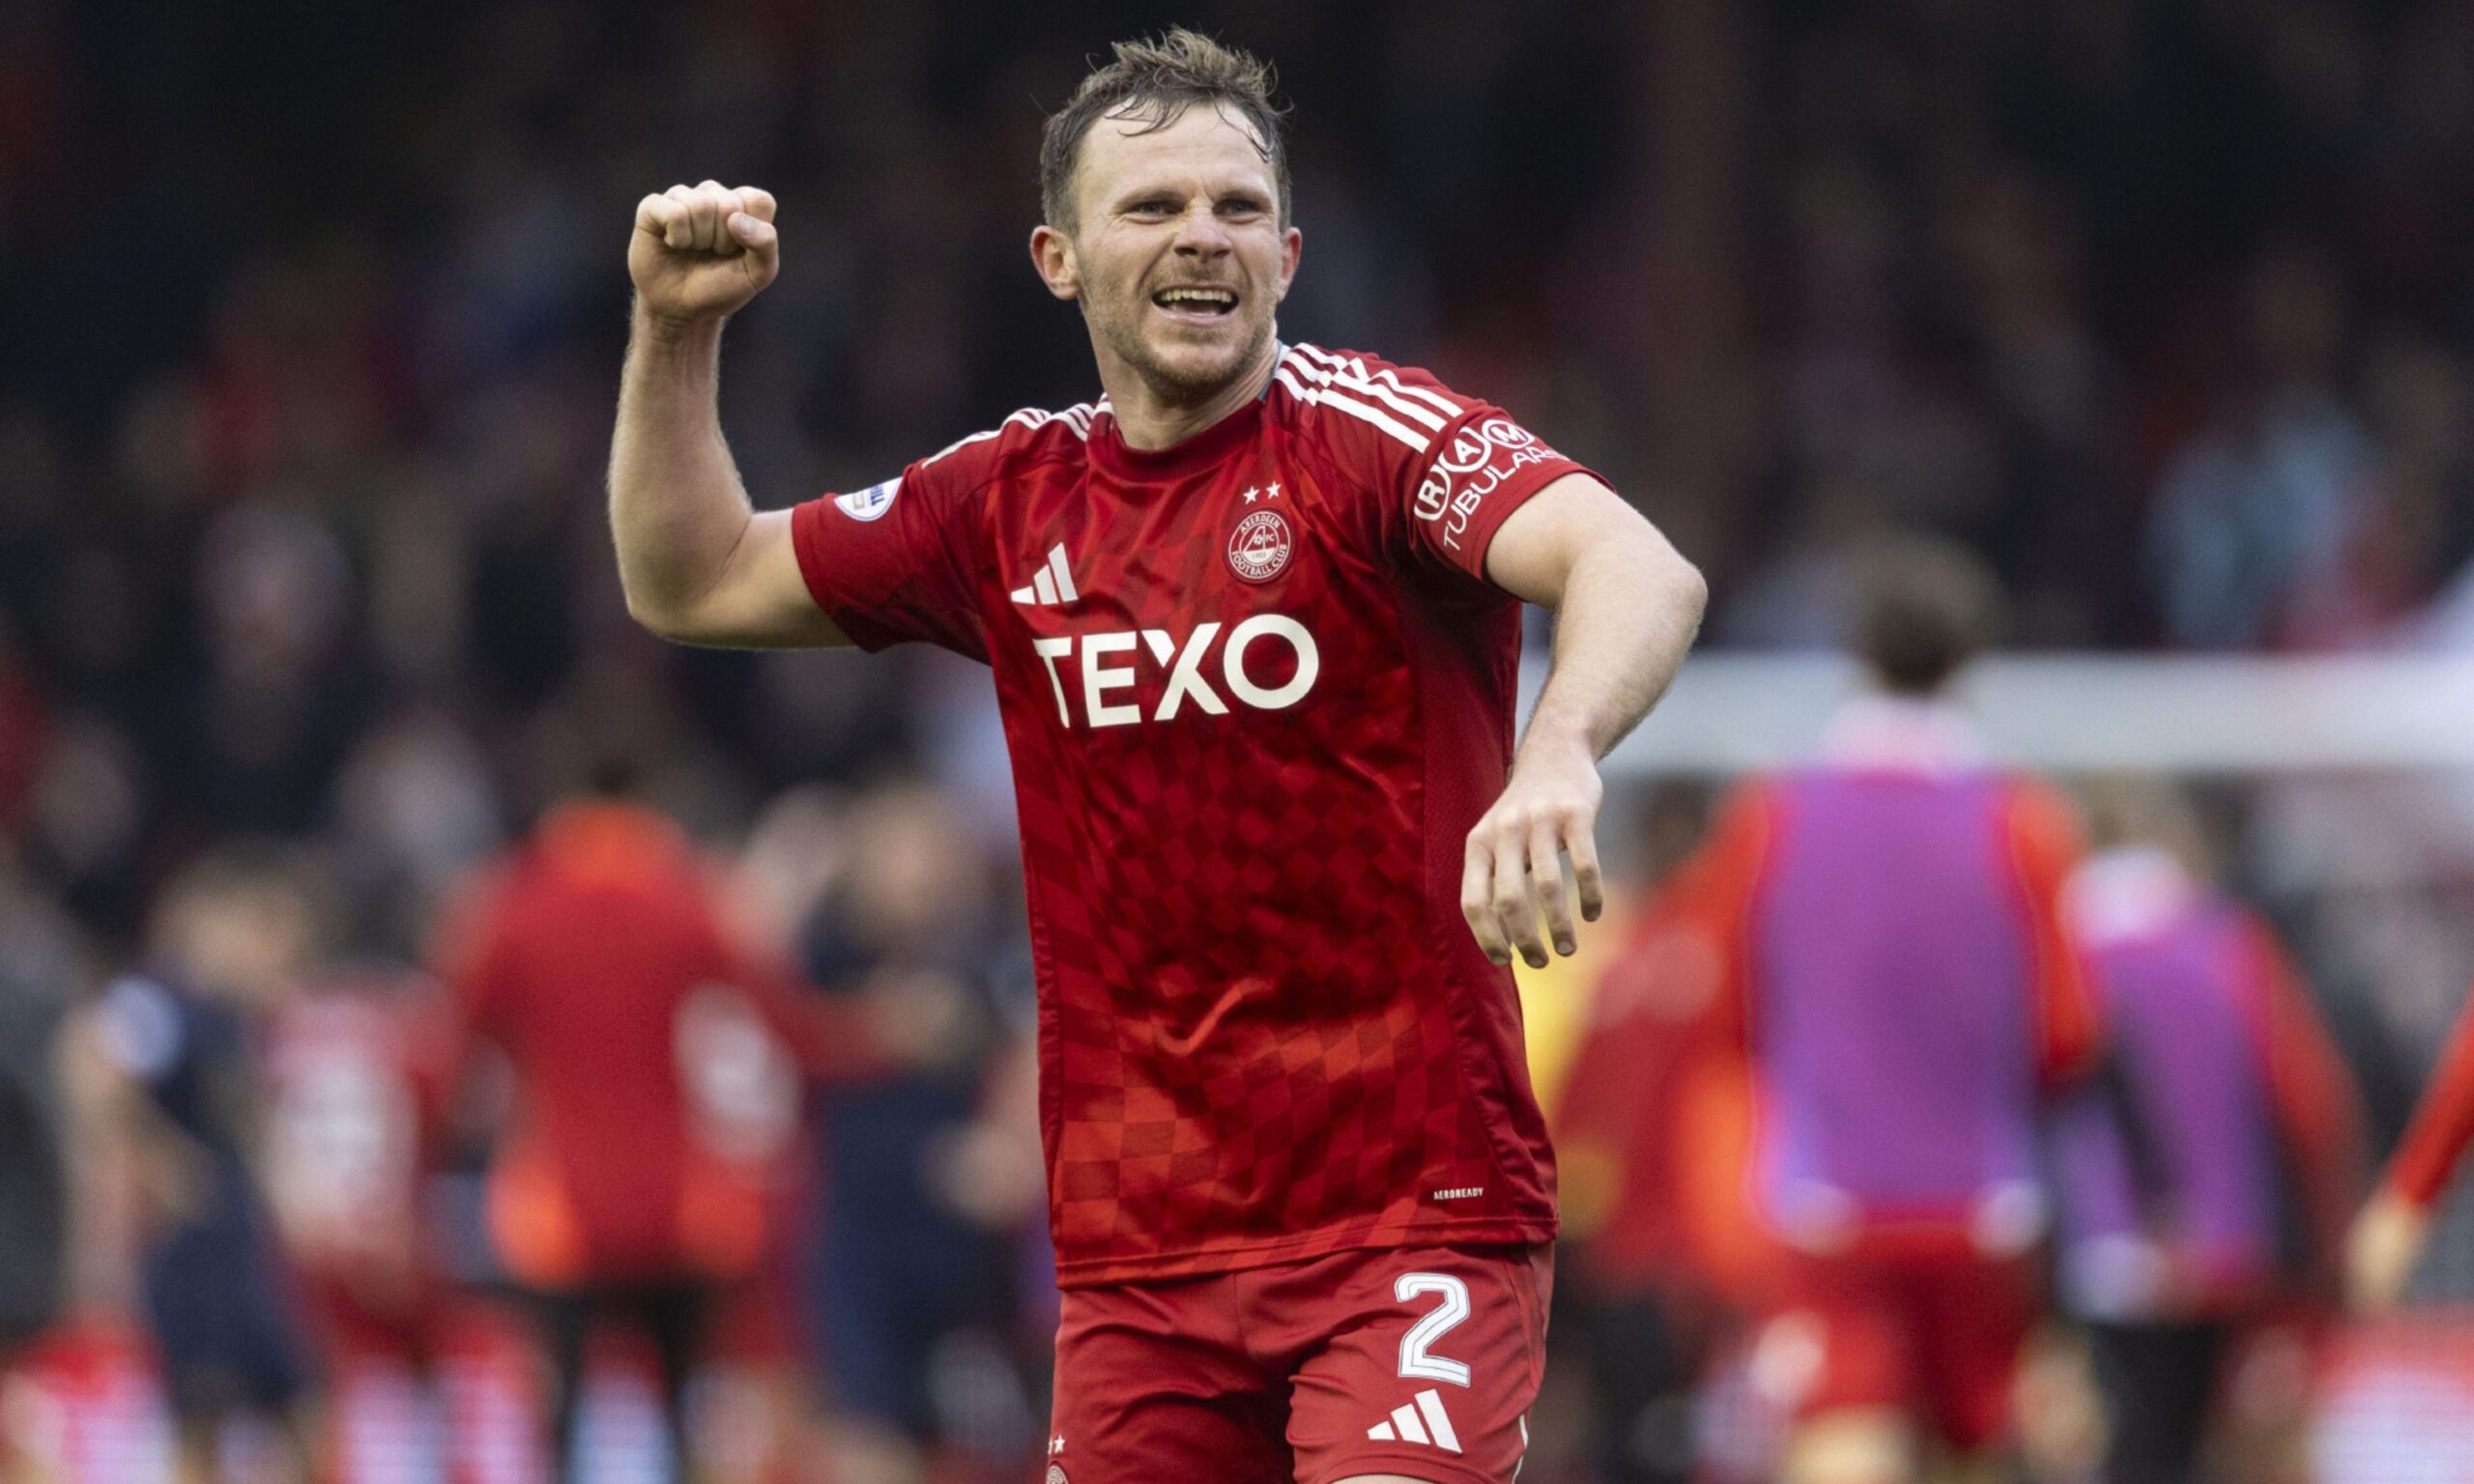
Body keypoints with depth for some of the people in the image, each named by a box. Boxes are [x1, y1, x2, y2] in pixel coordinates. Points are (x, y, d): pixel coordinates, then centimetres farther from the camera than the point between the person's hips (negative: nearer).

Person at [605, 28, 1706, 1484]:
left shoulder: (1373, 435, -7)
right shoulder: (1013, 500, 10)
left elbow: (1642, 570, -25)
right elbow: (695, 583, 22)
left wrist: (1559, 753, -46)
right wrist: (677, 330, 7)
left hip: (1412, 1209, -5)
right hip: (1137, 1242, 5)